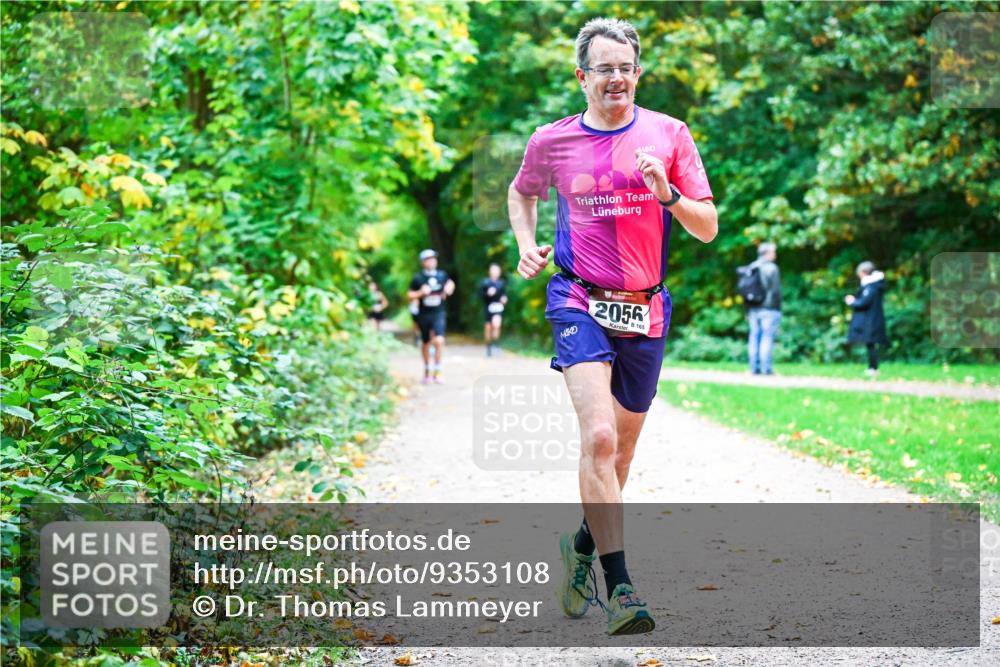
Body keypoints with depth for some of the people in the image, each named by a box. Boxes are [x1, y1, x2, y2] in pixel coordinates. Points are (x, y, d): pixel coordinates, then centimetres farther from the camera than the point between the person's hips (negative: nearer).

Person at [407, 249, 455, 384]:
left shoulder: (442, 275, 1)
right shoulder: (418, 278, -6)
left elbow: (450, 283, 21)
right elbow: (410, 295, -2)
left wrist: (449, 289, 0)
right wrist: (421, 292, -19)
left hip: (438, 313, 0)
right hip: (424, 314, 0)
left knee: (439, 341, -18)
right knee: (426, 343, 12)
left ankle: (437, 371, -10)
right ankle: (426, 371, 30)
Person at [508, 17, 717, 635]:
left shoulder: (669, 134, 1)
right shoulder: (552, 141, 1)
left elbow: (708, 228, 1)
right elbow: (522, 192, 23)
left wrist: (667, 193, -17)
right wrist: (527, 243, 6)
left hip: (646, 309, 2)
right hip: (579, 301, -2)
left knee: (621, 447, 14)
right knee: (599, 435, -21)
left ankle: (584, 542, 41)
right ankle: (620, 588, -21)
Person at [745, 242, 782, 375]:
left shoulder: (751, 268, 11)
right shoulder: (771, 268, -8)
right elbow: (775, 290, -12)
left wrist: (748, 311, 18)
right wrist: (778, 309, -7)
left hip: (754, 309, 6)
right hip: (769, 309, -6)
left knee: (754, 337, 7)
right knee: (767, 338, -6)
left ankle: (754, 368, 7)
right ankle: (766, 368, -9)